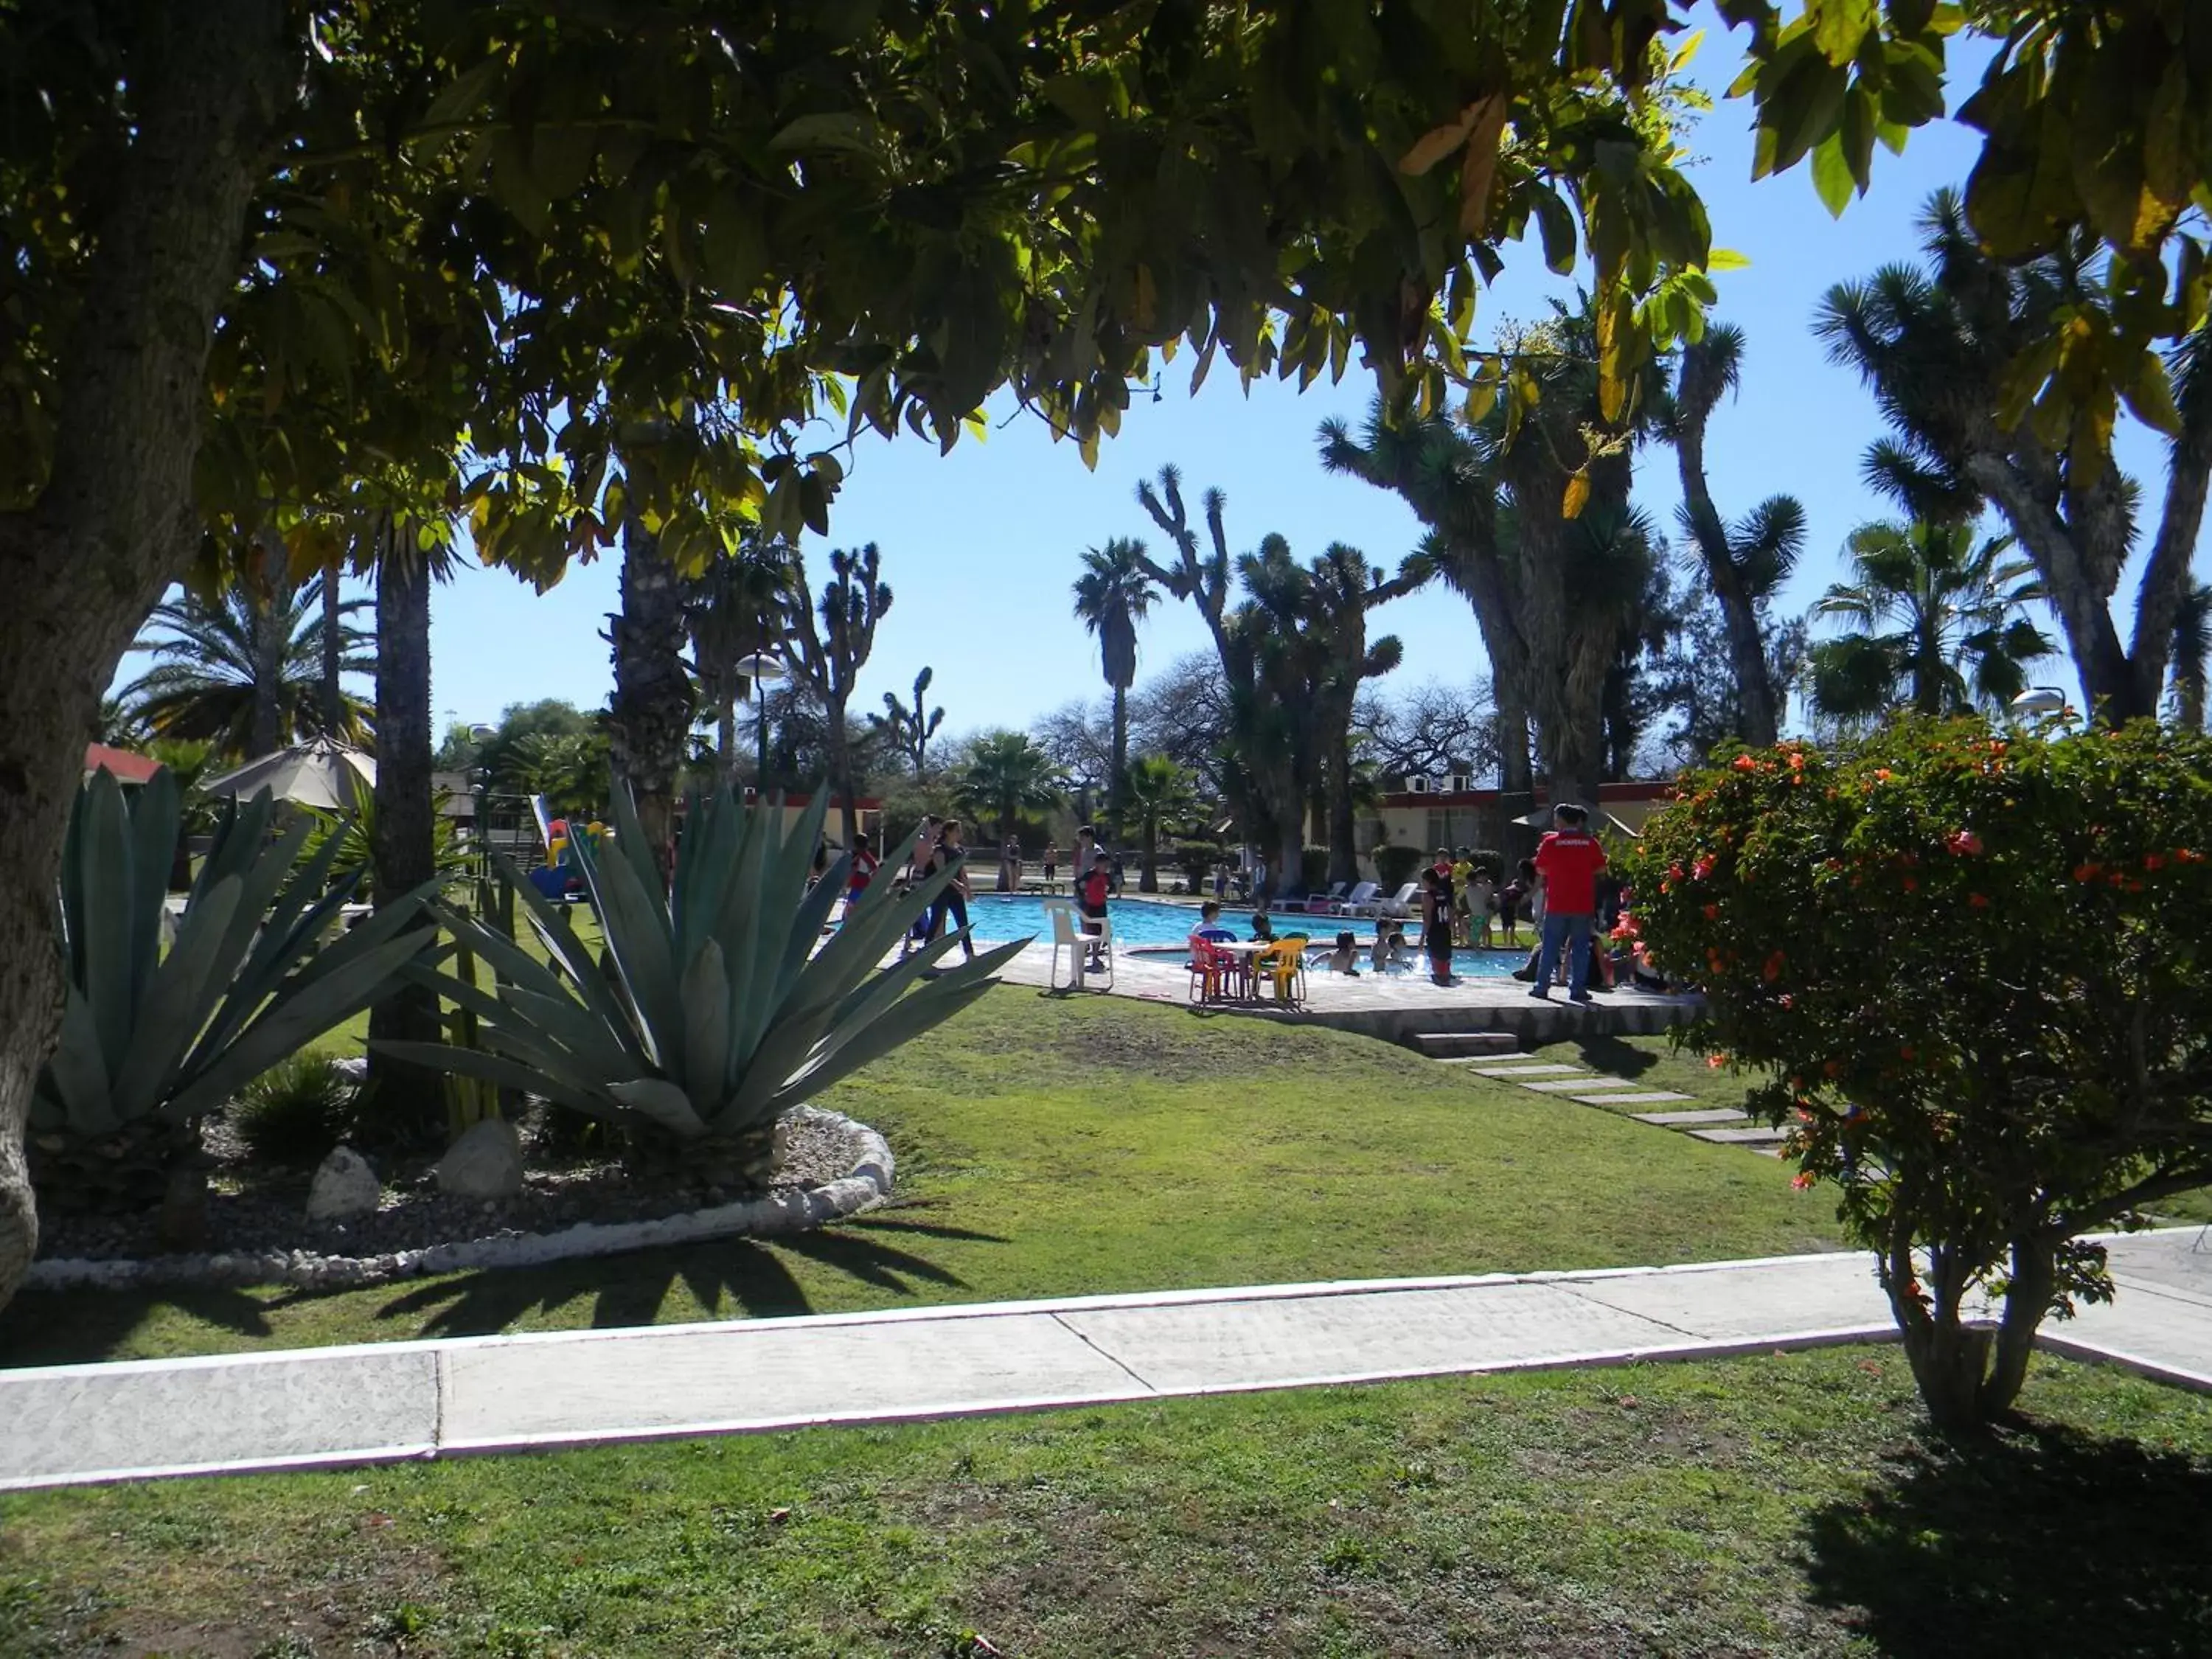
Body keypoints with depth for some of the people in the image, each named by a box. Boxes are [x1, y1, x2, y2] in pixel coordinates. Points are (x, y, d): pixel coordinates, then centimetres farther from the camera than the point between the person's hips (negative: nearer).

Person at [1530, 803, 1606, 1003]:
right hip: (1583, 905, 1)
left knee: (1550, 947, 7)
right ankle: (1578, 990, 4)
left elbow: (1540, 870, 2)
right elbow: (1601, 868, 5)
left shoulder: (1550, 842, -5)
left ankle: (1542, 987, 9)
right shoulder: (1590, 842, -1)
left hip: (1556, 904, -1)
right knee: (1580, 948, 6)